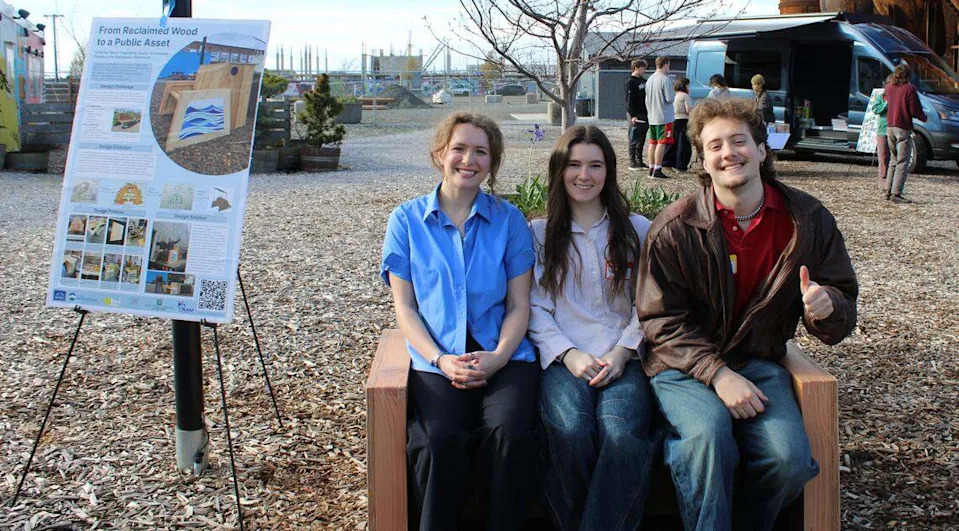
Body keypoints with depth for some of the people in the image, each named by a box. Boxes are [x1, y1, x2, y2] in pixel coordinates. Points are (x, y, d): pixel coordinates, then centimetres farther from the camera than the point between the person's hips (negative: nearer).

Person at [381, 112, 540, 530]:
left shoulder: (509, 220, 9)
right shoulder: (407, 220, 9)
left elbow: (519, 304, 7)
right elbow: (404, 307, 5)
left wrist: (497, 358, -11)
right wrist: (441, 360, -10)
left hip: (504, 355, 1)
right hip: (436, 358, 0)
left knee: (511, 432, -29)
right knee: (440, 440, -29)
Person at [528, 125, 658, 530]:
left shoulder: (637, 230, 15)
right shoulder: (539, 234, 15)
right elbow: (535, 308, 7)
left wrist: (622, 351, -7)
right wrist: (568, 353, -9)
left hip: (624, 359, 0)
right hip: (563, 359, 0)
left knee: (622, 433, -33)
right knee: (571, 431, -32)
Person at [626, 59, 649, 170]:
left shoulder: (644, 81, 17)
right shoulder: (631, 82, -9)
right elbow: (629, 100, -14)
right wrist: (633, 115, -21)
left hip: (644, 115, 8)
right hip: (635, 115, -8)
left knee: (641, 140, 10)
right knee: (634, 140, -4)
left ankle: (639, 161, 16)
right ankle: (632, 162, -1)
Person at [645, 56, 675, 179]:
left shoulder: (650, 79, 10)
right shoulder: (665, 79, -14)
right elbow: (669, 99, -18)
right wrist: (672, 98, 5)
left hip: (652, 117, 8)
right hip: (664, 117, -8)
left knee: (652, 142, 12)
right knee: (662, 143, -7)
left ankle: (651, 168, 16)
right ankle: (657, 170, -10)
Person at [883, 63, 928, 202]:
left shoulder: (888, 87, 6)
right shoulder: (909, 89, -12)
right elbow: (915, 111, -11)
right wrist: (924, 118, 8)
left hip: (890, 127, 6)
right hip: (903, 128, -6)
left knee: (893, 160, 17)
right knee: (902, 162, -3)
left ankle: (888, 191, 16)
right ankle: (896, 193, -8)